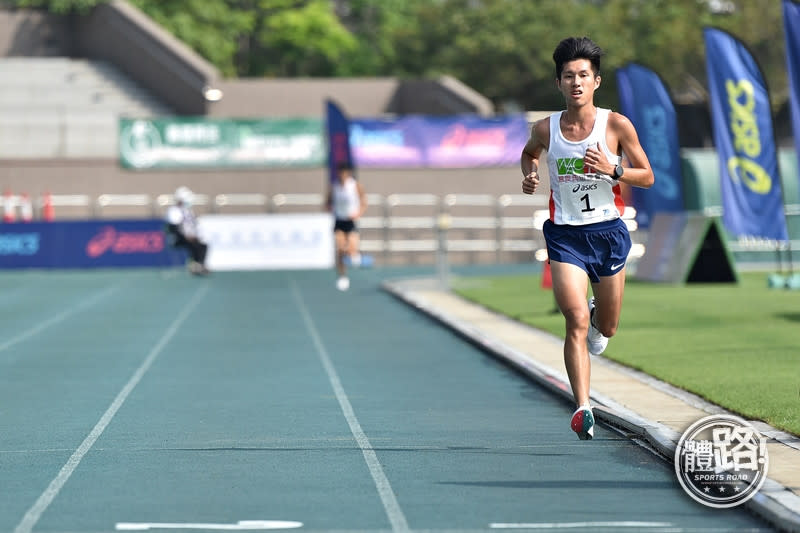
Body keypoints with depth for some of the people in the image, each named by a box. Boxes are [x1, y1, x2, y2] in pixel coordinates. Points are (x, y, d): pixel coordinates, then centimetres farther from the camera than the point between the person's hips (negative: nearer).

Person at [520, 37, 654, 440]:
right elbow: (529, 152, 21)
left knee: (606, 328, 16)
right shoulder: (546, 129, -3)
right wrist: (529, 175, -1)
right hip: (565, 235, -1)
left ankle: (597, 317, 55)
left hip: (608, 232, 1)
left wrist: (613, 169, -18)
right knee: (576, 322, -18)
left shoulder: (616, 125, -7)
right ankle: (582, 409, -19)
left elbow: (647, 177, 0)